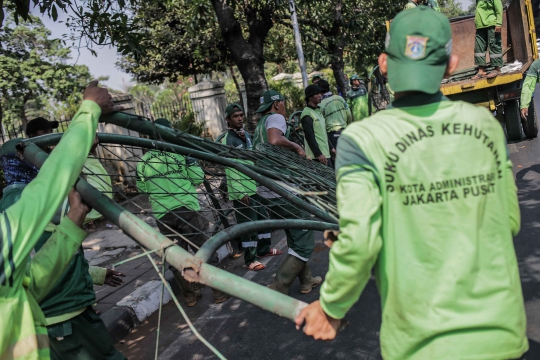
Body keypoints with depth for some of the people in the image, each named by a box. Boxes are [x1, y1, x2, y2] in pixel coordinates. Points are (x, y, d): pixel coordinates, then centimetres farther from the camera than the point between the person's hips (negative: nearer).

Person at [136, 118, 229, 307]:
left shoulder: (142, 162, 5)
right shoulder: (181, 154, -5)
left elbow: (142, 189, 14)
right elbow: (199, 178, -3)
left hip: (162, 215, 3)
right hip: (186, 209, -3)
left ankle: (189, 295, 23)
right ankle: (219, 291, 14)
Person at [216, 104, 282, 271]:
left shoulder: (247, 135, 11)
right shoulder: (226, 139, -14)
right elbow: (230, 169, -18)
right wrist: (240, 192, -21)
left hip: (254, 185, 8)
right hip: (240, 189, -8)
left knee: (263, 217, 16)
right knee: (248, 223, -4)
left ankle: (263, 249, 33)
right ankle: (250, 259, 7)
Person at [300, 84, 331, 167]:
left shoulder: (318, 111, 18)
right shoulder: (307, 114, -12)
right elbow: (309, 137, -18)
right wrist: (318, 154, -21)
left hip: (325, 153, 9)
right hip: (317, 156, -9)